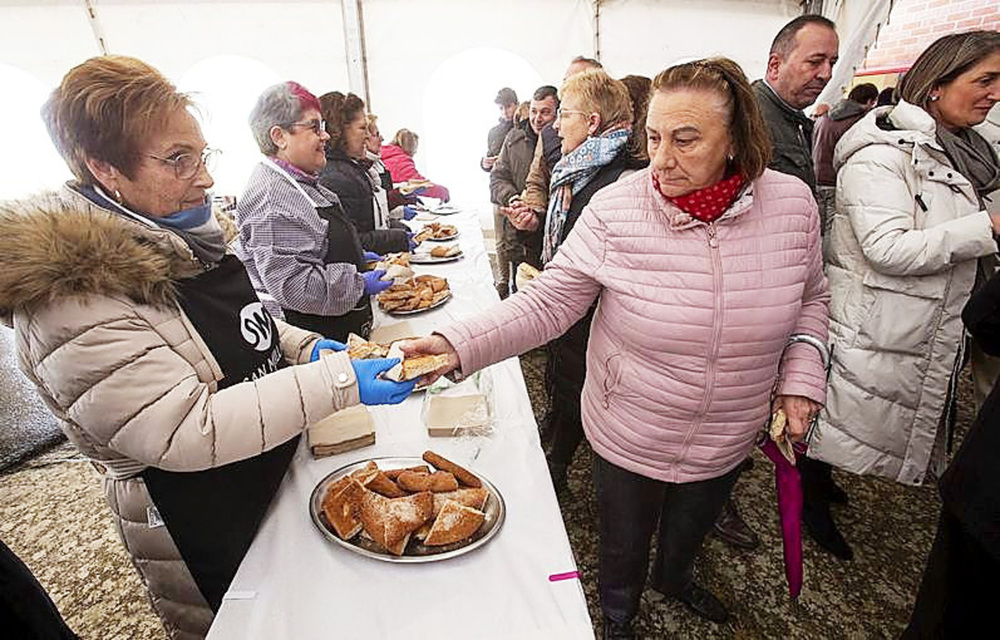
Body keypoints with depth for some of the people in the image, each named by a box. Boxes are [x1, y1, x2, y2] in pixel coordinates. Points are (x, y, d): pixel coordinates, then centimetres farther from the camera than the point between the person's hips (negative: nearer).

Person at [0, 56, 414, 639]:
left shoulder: (186, 234, 0)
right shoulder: (73, 299, -27)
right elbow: (186, 433, -31)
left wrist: (305, 347, -4)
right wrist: (338, 381, -35)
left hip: (280, 477, 8)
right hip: (209, 537, -7)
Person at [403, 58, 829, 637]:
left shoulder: (793, 204, -11)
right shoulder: (615, 210, -22)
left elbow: (810, 298, 5)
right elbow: (548, 302, -22)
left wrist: (802, 377, -8)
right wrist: (457, 346, -34)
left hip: (729, 440, 4)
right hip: (629, 437, -3)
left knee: (693, 529, 32)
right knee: (623, 546, 22)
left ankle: (675, 580, 70)